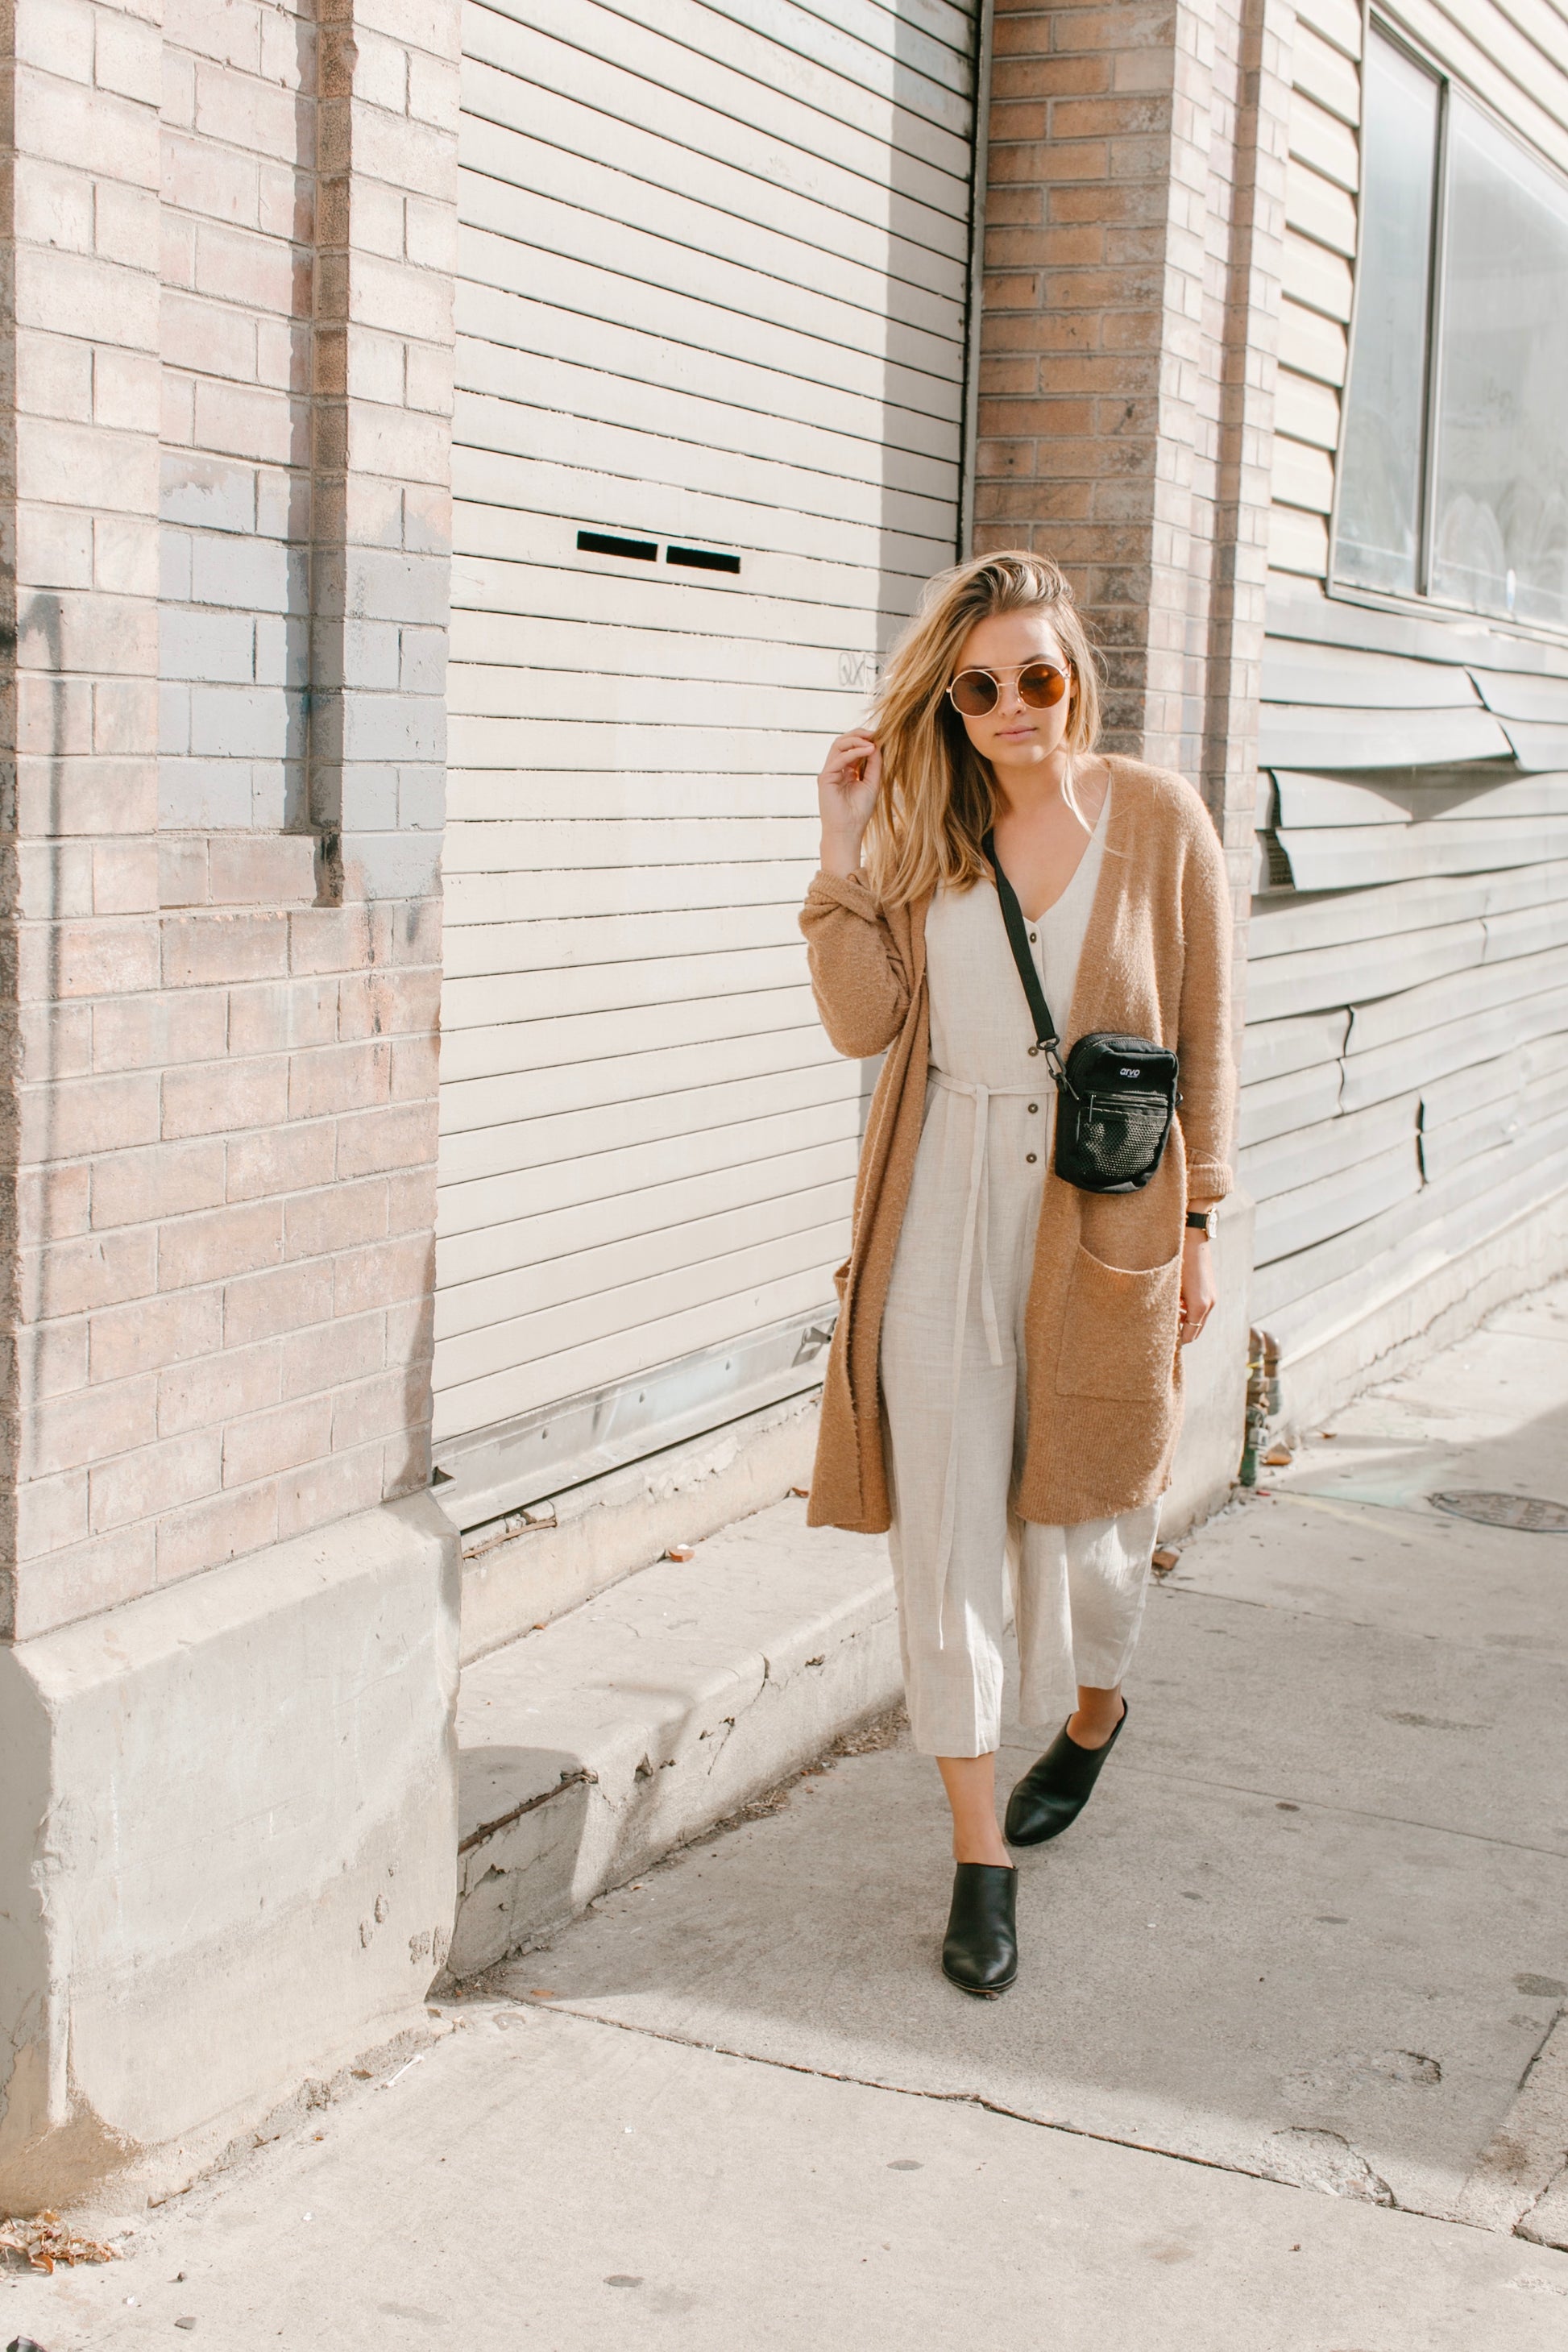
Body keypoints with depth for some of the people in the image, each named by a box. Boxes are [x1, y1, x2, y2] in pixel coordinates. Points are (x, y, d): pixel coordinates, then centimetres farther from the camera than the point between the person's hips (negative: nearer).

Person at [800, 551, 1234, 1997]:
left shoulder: (1158, 821, -2)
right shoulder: (923, 827, 5)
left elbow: (1204, 1039, 1)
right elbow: (864, 1023, -4)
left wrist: (1198, 1226, 0)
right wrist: (847, 855, -11)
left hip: (1100, 1211, -2)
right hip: (942, 1211, 2)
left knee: (1084, 1512, 11)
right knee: (943, 1528, 0)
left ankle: (1094, 1714, 45)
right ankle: (981, 1854, 10)